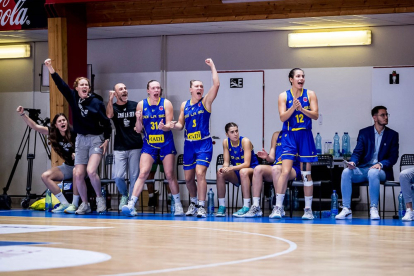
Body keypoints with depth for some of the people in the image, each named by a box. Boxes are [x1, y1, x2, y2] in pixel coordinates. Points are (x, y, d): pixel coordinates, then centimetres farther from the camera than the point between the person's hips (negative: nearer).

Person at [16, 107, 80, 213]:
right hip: (68, 166, 6)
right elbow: (34, 126, -7)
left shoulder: (74, 134, -17)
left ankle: (75, 204, -29)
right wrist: (22, 114, -18)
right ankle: (64, 204, -10)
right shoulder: (53, 133, -3)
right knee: (45, 176, -13)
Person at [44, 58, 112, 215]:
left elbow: (106, 122, -3)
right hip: (81, 140, 4)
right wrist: (50, 68, -15)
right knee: (78, 174, -3)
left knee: (91, 171, -20)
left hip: (96, 139, -4)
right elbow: (60, 84, -6)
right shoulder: (73, 98, 2)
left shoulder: (96, 102, -6)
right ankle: (85, 204, 13)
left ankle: (100, 199, 1)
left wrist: (106, 140, -8)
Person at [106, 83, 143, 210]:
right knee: (118, 177, -7)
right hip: (120, 147, 0)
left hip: (135, 146, 0)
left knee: (134, 176, 1)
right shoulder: (113, 107, 4)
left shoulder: (135, 105, 6)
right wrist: (110, 99, -26)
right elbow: (109, 115, -20)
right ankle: (124, 196, 20)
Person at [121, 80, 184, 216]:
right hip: (149, 144, 0)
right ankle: (131, 204, -19)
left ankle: (178, 205, 18)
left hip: (166, 144, 0)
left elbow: (169, 126, -8)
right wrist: (138, 119, -17)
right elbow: (138, 130, 2)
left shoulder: (166, 103, -3)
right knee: (143, 173, -13)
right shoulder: (141, 105, 1)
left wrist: (163, 127, -30)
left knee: (170, 175, 4)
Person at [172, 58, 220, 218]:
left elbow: (216, 85, -14)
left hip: (204, 144, -4)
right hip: (189, 145, 4)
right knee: (188, 178, 10)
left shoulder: (206, 102, -2)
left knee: (200, 173, -19)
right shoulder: (184, 105, 9)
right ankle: (193, 202, 33)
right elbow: (180, 125, 12)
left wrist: (212, 66, -12)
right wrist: (171, 125, -10)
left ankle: (201, 206, -16)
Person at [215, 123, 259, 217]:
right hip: (237, 175, 5)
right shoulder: (226, 142, -3)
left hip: (251, 171, -5)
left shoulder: (245, 141, -17)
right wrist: (224, 168, -27)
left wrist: (230, 168, -37)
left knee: (243, 171, -37)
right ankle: (221, 207, -14)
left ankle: (246, 207, -38)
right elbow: (226, 162, -2)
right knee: (220, 173, -20)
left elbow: (247, 164, -24)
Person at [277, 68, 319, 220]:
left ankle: (308, 209, 11)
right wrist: (293, 107, -22)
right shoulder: (284, 96, 2)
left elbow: (315, 115, -4)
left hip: (305, 136, 1)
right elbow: (282, 117, -6)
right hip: (289, 136, -1)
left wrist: (301, 109, -19)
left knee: (306, 173, 5)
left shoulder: (310, 94, 4)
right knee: (285, 171, -14)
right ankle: (278, 206, -9)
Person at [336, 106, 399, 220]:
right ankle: (346, 209, -28)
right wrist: (353, 162, -19)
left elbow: (393, 157, 1)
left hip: (381, 170, -2)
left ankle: (374, 209, -31)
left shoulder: (392, 135, 8)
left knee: (373, 173, -38)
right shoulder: (364, 132, 11)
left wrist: (381, 164, -18)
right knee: (346, 172, -27)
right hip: (363, 169, 2)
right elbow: (357, 152, 4)